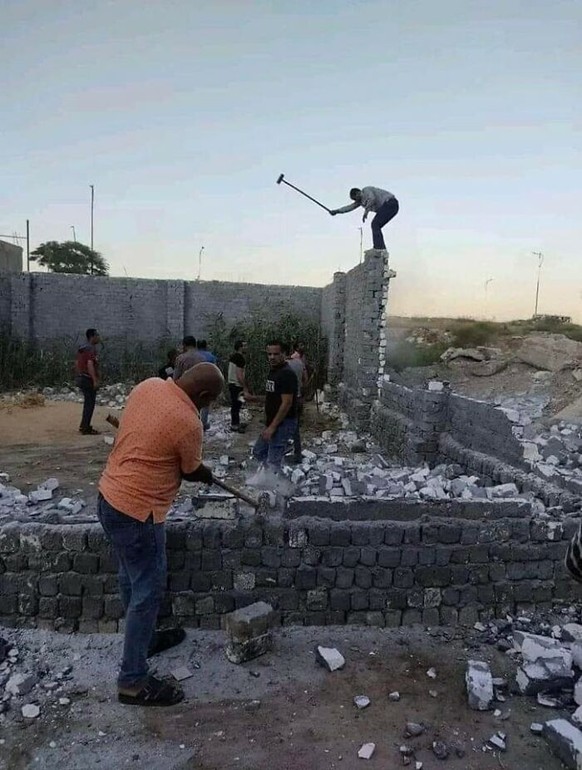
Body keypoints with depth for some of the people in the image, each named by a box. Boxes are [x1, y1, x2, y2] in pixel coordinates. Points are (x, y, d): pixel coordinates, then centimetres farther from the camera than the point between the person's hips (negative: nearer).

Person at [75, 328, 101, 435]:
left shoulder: (82, 348, 14)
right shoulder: (91, 349, -16)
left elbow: (77, 363, 18)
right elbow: (90, 365, -24)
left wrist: (78, 377, 23)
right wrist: (95, 380, -24)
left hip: (80, 378, 10)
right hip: (88, 379, -10)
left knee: (88, 403, 18)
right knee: (90, 403, -3)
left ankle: (84, 426, 25)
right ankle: (86, 428, 1)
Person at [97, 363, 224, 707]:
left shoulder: (149, 385, 0)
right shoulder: (188, 423, -23)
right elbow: (192, 471, -6)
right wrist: (209, 474, 16)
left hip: (111, 497, 9)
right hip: (137, 512, -9)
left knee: (133, 578, 24)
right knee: (148, 591, 5)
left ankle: (144, 638, 43)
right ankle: (133, 681, 17)